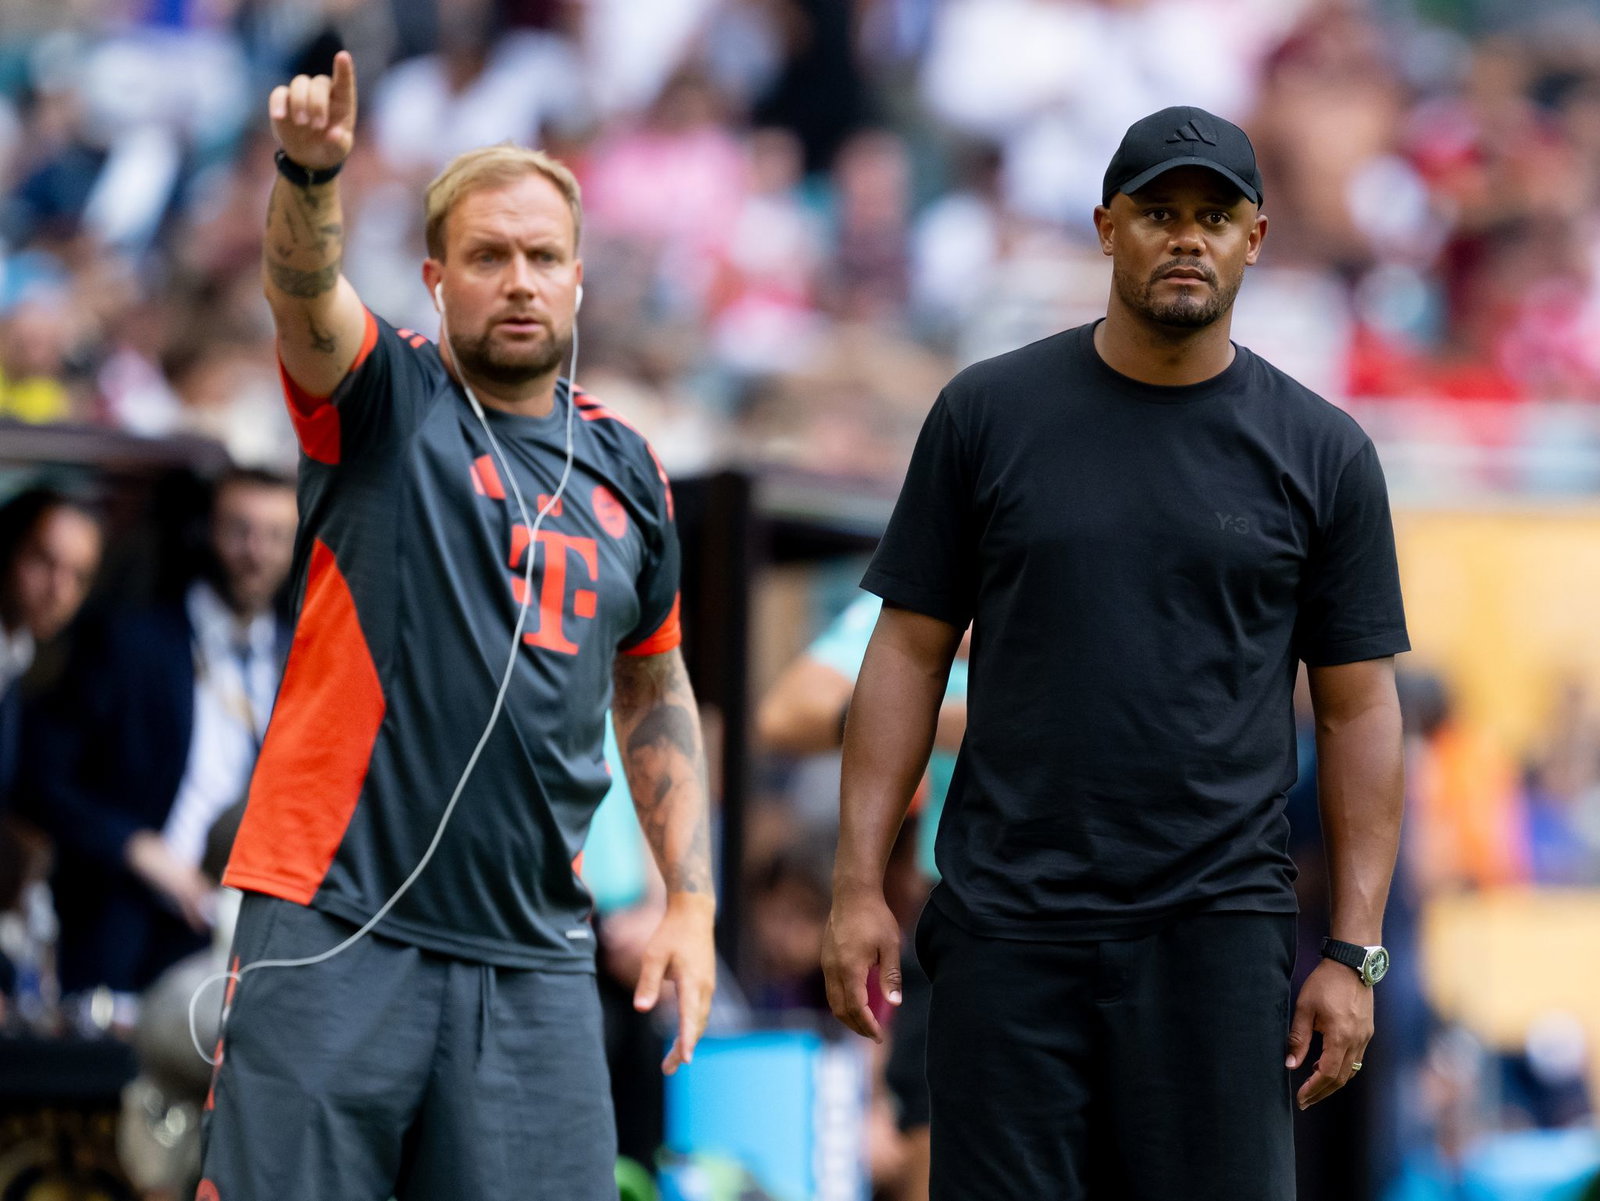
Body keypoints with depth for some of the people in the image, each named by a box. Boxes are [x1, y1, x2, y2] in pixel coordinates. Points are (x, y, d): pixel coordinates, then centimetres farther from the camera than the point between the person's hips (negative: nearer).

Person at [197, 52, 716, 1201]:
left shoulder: (625, 468, 14)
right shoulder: (386, 403, 2)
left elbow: (654, 691, 23)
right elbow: (304, 289, -19)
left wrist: (691, 901, 15)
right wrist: (311, 174, -41)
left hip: (536, 954, 4)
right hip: (337, 926, -4)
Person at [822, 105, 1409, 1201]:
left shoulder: (1321, 452, 5)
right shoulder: (990, 413, 6)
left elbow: (1359, 708, 6)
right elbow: (911, 653, 7)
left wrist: (1355, 950, 0)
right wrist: (861, 886, 1)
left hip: (1219, 930, 0)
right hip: (1008, 924, 0)